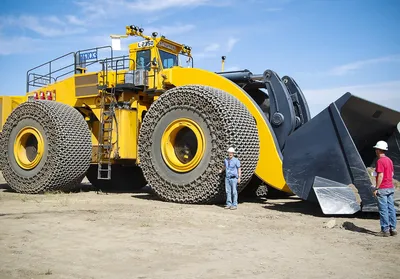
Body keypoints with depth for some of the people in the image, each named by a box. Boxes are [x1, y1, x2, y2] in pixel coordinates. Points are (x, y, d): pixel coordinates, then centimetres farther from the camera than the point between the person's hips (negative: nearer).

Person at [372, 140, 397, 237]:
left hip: (382, 189, -9)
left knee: (383, 210, -4)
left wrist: (376, 188, -17)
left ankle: (385, 230, -1)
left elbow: (380, 176, -20)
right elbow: (392, 174, 18)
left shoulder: (380, 161, -15)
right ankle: (392, 228, 13)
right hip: (391, 188, 9)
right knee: (391, 208, 10)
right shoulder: (389, 160, 13)